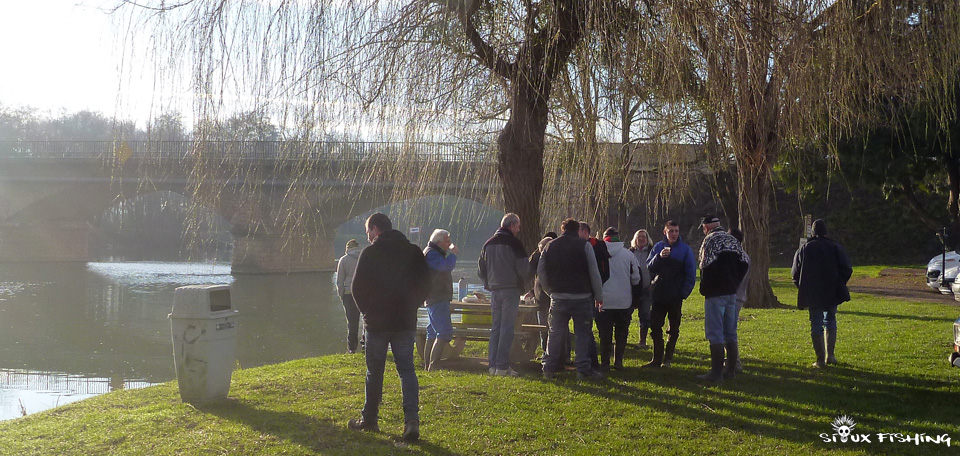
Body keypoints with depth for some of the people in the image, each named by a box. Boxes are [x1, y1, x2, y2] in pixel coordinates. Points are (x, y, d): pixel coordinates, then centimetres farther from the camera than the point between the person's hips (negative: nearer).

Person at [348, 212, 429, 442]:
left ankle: (369, 419, 19)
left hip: (377, 322, -2)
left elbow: (358, 287, -5)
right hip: (405, 322, 3)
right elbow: (424, 284, 5)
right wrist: (410, 306, 13)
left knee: (374, 371, 9)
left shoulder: (370, 253, -6)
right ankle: (412, 419, -12)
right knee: (407, 369, 4)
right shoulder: (413, 252, 4)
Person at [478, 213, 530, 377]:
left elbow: (481, 269, 15)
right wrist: (522, 284, 7)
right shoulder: (513, 243, -9)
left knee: (495, 327, 11)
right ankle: (502, 366, -8)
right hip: (511, 290, -6)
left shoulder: (488, 244, 11)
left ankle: (493, 365, 10)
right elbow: (523, 268, -12)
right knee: (507, 328, -5)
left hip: (494, 290, 6)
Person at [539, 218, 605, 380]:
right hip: (582, 297, -3)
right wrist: (599, 296, 2)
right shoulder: (584, 245, -2)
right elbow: (594, 273, -5)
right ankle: (584, 369, -2)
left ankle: (549, 368, 10)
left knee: (555, 333, 10)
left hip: (558, 298, 3)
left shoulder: (550, 246, 8)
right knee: (583, 333, 3)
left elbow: (541, 273, 9)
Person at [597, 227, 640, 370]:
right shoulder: (628, 254, -3)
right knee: (621, 332, 14)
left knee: (605, 333, 7)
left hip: (604, 301, -1)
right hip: (624, 302, 1)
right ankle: (618, 361, 10)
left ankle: (605, 363, 6)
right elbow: (636, 279, 2)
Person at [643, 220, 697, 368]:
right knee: (655, 327, 0)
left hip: (675, 296, -2)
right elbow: (649, 267, -1)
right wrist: (659, 257, -18)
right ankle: (657, 359, 5)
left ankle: (668, 358, 17)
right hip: (658, 294, 2)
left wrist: (684, 292, -12)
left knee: (673, 329, 7)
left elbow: (691, 273, -3)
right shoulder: (658, 247, 6)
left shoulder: (685, 249, -2)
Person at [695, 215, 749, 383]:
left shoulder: (710, 240, -9)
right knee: (730, 332, 14)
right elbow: (745, 262, 11)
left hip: (715, 293, -7)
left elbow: (706, 265, -18)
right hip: (732, 292, 7)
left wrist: (704, 288, -5)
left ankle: (716, 372, -8)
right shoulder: (732, 240, 12)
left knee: (715, 333, -6)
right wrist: (735, 283, 13)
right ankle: (731, 369, 19)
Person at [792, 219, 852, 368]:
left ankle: (820, 359, 0)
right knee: (830, 322, 16)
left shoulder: (804, 248, 1)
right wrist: (839, 284, 11)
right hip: (832, 293, 1)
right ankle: (830, 355, 11)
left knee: (816, 325, 3)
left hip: (812, 294, -1)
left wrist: (803, 288, 17)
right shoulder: (835, 247, -1)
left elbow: (795, 272, 4)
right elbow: (847, 269, -4)